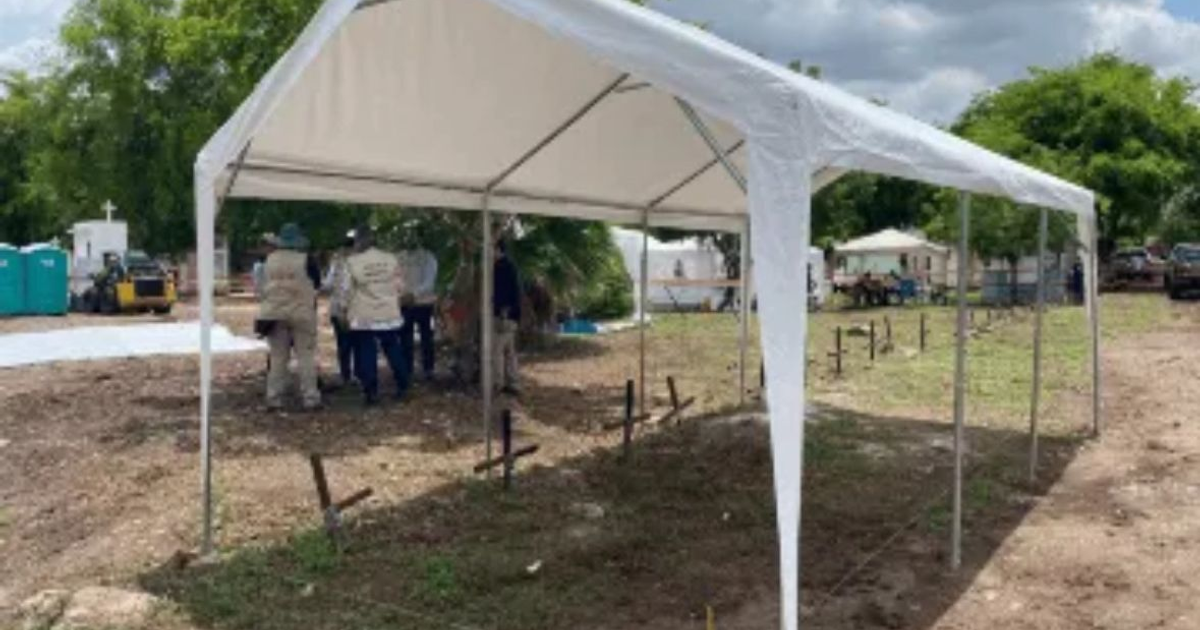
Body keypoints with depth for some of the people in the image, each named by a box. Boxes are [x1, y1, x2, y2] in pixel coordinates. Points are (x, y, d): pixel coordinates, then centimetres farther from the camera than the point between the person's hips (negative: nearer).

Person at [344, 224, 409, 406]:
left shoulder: (353, 262, -8)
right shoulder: (390, 259, 0)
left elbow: (348, 290, -4)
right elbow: (399, 287, 5)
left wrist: (346, 310, 8)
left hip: (364, 317, -3)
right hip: (389, 315, 3)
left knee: (367, 355, 3)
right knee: (394, 352, 12)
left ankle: (371, 392, 3)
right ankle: (402, 388, 16)